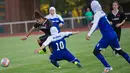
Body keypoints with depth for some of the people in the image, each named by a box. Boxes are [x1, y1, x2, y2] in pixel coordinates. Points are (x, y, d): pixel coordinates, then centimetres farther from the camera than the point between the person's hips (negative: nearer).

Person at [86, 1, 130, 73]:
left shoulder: (97, 14, -9)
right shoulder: (102, 12, 14)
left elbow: (95, 25, -25)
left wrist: (89, 34, -35)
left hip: (107, 36, -8)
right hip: (113, 35, 8)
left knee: (96, 51, -4)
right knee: (119, 50, 22)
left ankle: (108, 67, -9)